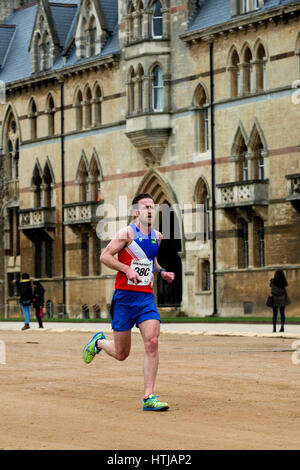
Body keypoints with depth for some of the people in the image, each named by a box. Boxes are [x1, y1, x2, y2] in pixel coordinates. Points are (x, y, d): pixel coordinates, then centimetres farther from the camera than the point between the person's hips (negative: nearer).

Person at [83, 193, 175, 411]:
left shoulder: (157, 236, 12)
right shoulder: (127, 233, -6)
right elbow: (105, 256, -9)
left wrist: (162, 272, 11)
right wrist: (127, 269, -21)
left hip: (147, 297, 4)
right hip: (124, 296, -4)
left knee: (152, 342, -16)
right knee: (121, 353, 2)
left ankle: (149, 397, -13)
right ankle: (99, 342, 39)